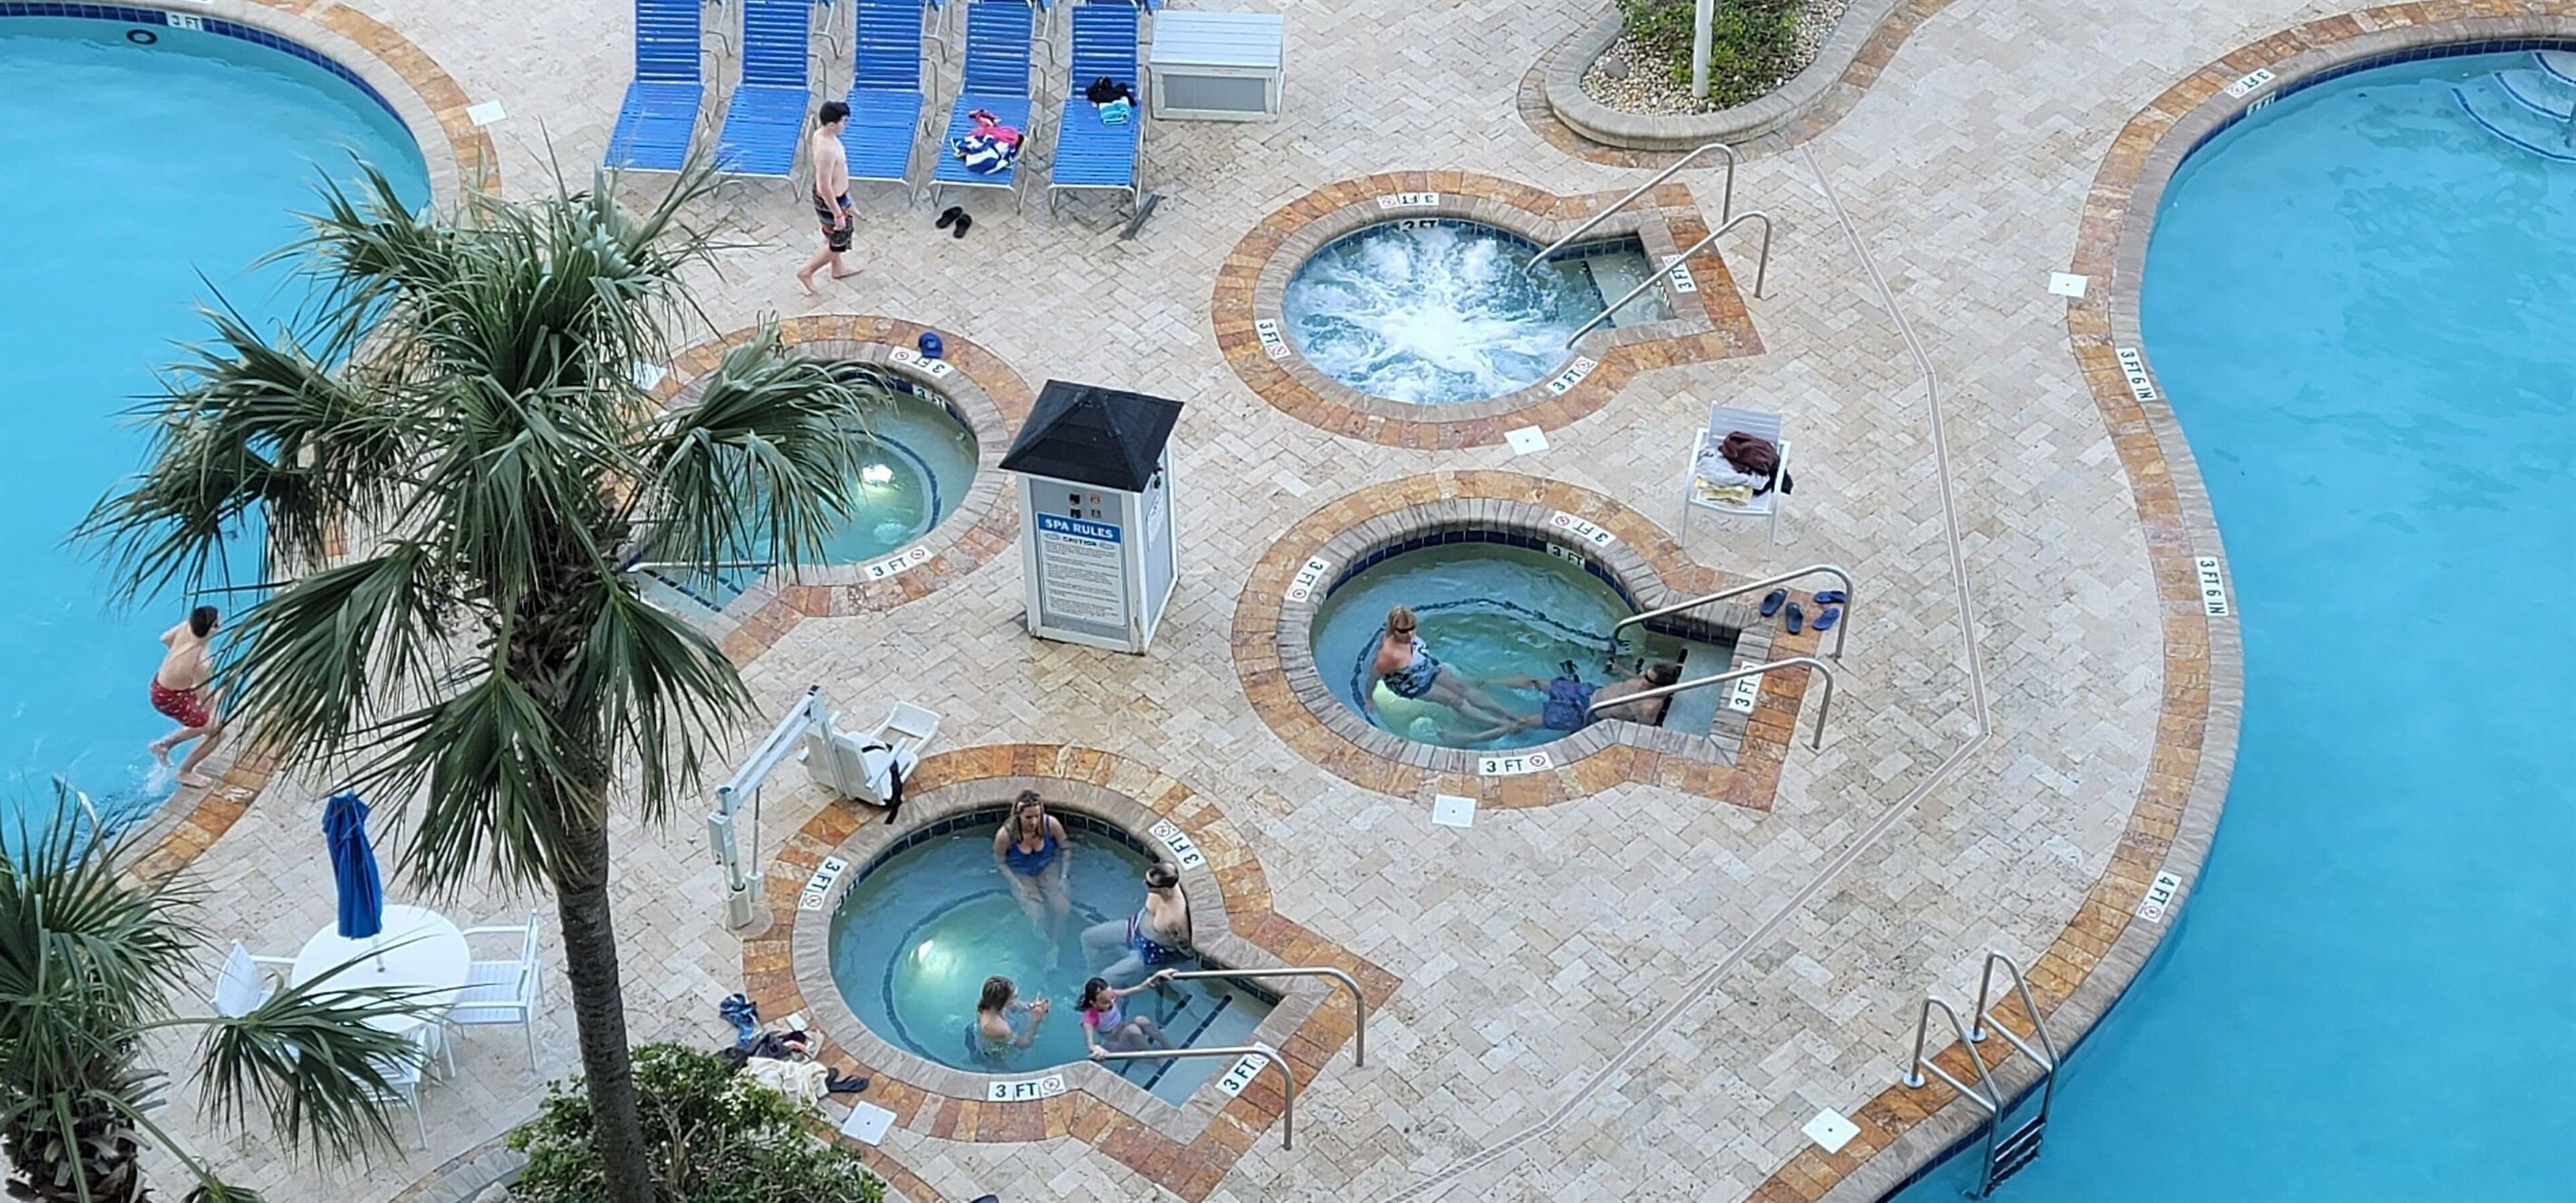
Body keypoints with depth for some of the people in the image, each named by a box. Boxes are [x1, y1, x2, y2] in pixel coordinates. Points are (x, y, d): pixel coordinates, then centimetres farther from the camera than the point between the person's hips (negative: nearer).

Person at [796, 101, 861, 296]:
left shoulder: (820, 134, -9)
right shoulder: (827, 150, -38)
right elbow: (825, 187, -30)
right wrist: (838, 214, -21)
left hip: (835, 194, 9)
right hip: (831, 200, -9)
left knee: (832, 236, 30)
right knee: (838, 243, 12)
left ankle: (837, 270, 52)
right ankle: (806, 273, 25)